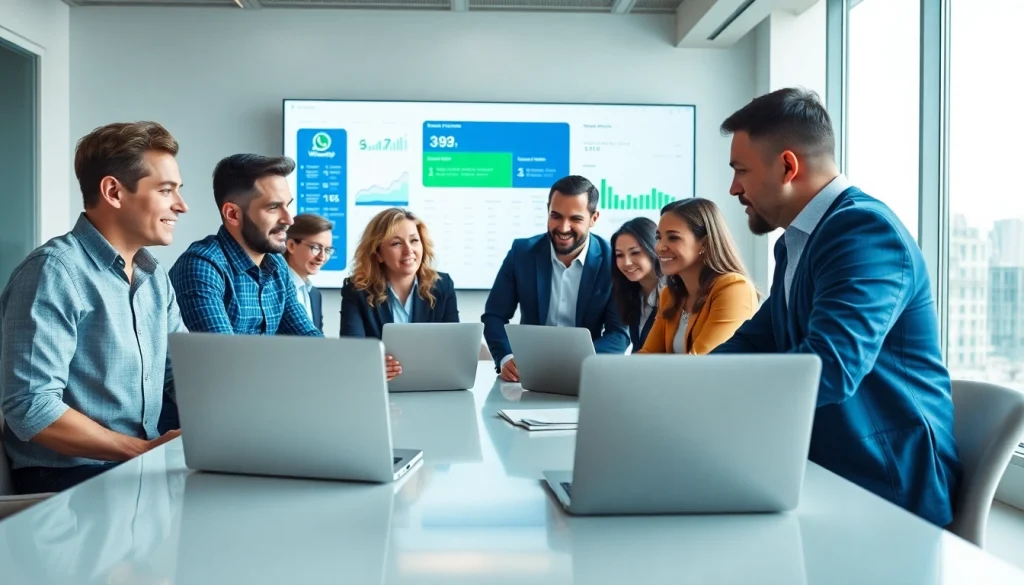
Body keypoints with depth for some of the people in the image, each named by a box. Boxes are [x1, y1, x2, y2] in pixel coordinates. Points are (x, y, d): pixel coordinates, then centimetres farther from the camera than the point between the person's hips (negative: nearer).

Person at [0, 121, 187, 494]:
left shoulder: (154, 275, 11)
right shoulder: (55, 271, -14)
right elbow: (30, 407, -21)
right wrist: (144, 449, -21)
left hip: (142, 467, 7)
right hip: (68, 476, -7)